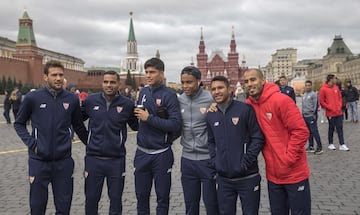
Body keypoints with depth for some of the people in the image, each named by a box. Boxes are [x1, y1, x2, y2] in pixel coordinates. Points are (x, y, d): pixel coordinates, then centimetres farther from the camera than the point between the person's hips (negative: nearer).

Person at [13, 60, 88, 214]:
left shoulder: (72, 99, 0)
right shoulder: (32, 98, -5)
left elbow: (78, 126, 13)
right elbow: (19, 123, 7)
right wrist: (30, 142, -6)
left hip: (64, 161, 1)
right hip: (39, 161, -1)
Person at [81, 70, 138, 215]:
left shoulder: (127, 104, -4)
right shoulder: (91, 100, -1)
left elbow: (136, 126, 7)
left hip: (116, 160, -1)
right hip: (93, 158, 1)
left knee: (116, 200, 13)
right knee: (91, 199, 13)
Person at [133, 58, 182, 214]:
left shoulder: (169, 95, -11)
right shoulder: (143, 92, 6)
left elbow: (176, 125, -20)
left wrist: (149, 118, -19)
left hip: (161, 154, -5)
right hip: (142, 153, 5)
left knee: (162, 197, 9)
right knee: (141, 195, 15)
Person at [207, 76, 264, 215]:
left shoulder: (245, 109, -8)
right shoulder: (210, 115, 7)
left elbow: (258, 138, -8)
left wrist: (246, 161, -13)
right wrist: (215, 160, 3)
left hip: (248, 177, -4)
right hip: (223, 178, 4)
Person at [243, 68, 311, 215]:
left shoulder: (281, 100, -16)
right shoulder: (249, 104, 2)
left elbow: (300, 131, -17)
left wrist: (288, 159, -16)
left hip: (295, 173, -6)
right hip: (273, 175, 6)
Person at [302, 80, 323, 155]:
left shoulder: (314, 94, -7)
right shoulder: (304, 95, 16)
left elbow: (316, 105, -10)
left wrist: (314, 114, -13)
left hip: (311, 116, -8)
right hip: (305, 116, 8)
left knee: (314, 131, -10)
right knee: (309, 132, 12)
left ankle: (319, 147, -6)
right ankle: (311, 146, 19)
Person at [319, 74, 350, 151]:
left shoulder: (336, 87, 8)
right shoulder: (323, 89, -10)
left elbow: (340, 97, 15)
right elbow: (321, 102, -10)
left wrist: (339, 106, 1)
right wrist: (330, 108, -12)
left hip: (339, 112, 5)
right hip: (330, 113, -5)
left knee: (340, 128, 5)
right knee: (331, 128, 5)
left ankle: (342, 145, 7)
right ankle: (330, 144, 19)